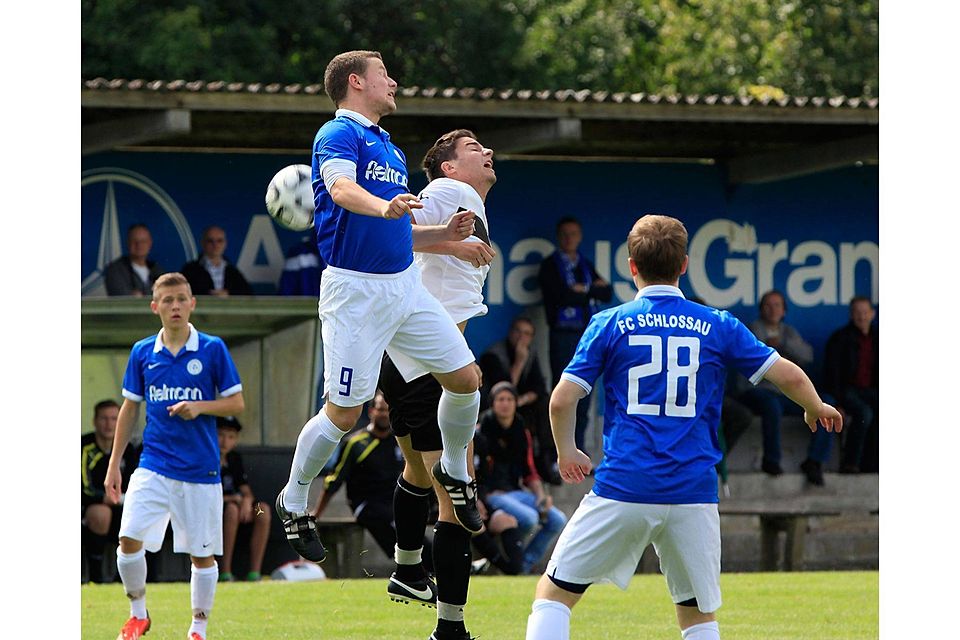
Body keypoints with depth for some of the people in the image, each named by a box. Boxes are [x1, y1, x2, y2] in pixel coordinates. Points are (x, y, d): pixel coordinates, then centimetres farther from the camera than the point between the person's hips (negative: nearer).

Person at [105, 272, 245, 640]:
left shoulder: (213, 349, -2)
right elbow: (129, 410, 12)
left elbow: (236, 403, 1)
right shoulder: (142, 353, 5)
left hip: (200, 470, -2)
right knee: (129, 540, -12)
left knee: (202, 554, 3)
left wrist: (200, 407, -17)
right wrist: (114, 465, 11)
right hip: (153, 467, 2)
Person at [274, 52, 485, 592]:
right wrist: (384, 206, -49)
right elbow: (342, 188, -30)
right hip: (356, 289, -8)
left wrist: (444, 234, 9)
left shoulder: (389, 147, 20)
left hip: (404, 283, 8)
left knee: (466, 376, 3)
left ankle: (455, 470, 27)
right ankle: (294, 502, 15)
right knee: (345, 413, -6)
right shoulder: (339, 135, -8)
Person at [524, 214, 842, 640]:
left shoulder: (609, 325, 3)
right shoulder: (717, 327, 6)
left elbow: (561, 401, -1)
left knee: (554, 592, 7)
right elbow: (788, 375, 6)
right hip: (694, 494, 2)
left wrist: (566, 453, 18)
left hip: (623, 489, -2)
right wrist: (816, 409, 28)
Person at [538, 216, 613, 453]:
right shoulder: (550, 265, 1)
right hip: (563, 334, -5)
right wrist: (593, 292, -3)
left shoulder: (586, 265, 18)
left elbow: (607, 294, 8)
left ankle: (578, 450, 12)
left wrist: (584, 291, -7)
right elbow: (561, 296, -13)